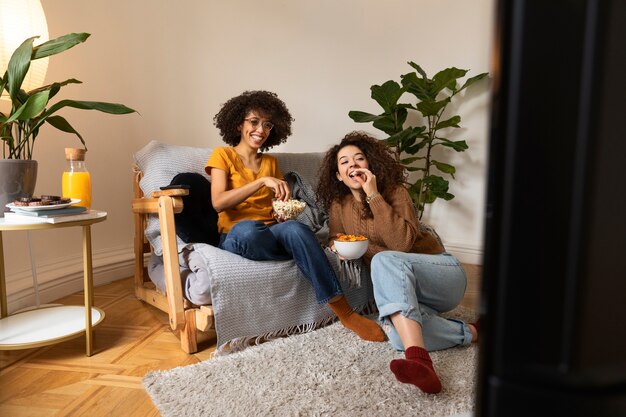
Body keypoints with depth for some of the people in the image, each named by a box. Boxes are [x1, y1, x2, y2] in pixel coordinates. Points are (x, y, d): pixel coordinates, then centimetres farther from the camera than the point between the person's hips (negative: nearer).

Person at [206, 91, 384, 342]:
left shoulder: (270, 161, 19)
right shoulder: (223, 155, 4)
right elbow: (219, 203, -11)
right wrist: (262, 181, -20)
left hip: (272, 231, 3)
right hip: (237, 236, -3)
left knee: (294, 228, -34)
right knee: (247, 229, -41)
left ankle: (345, 312, -34)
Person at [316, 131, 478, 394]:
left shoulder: (394, 191, -9)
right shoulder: (338, 205, 5)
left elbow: (403, 243, -23)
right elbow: (337, 240, 14)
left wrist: (373, 195, -23)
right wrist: (339, 247, -11)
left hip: (443, 272, -3)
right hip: (400, 287, 3)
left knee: (385, 259, -39)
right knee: (398, 334, -35)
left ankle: (417, 359, -47)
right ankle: (467, 333, -13)